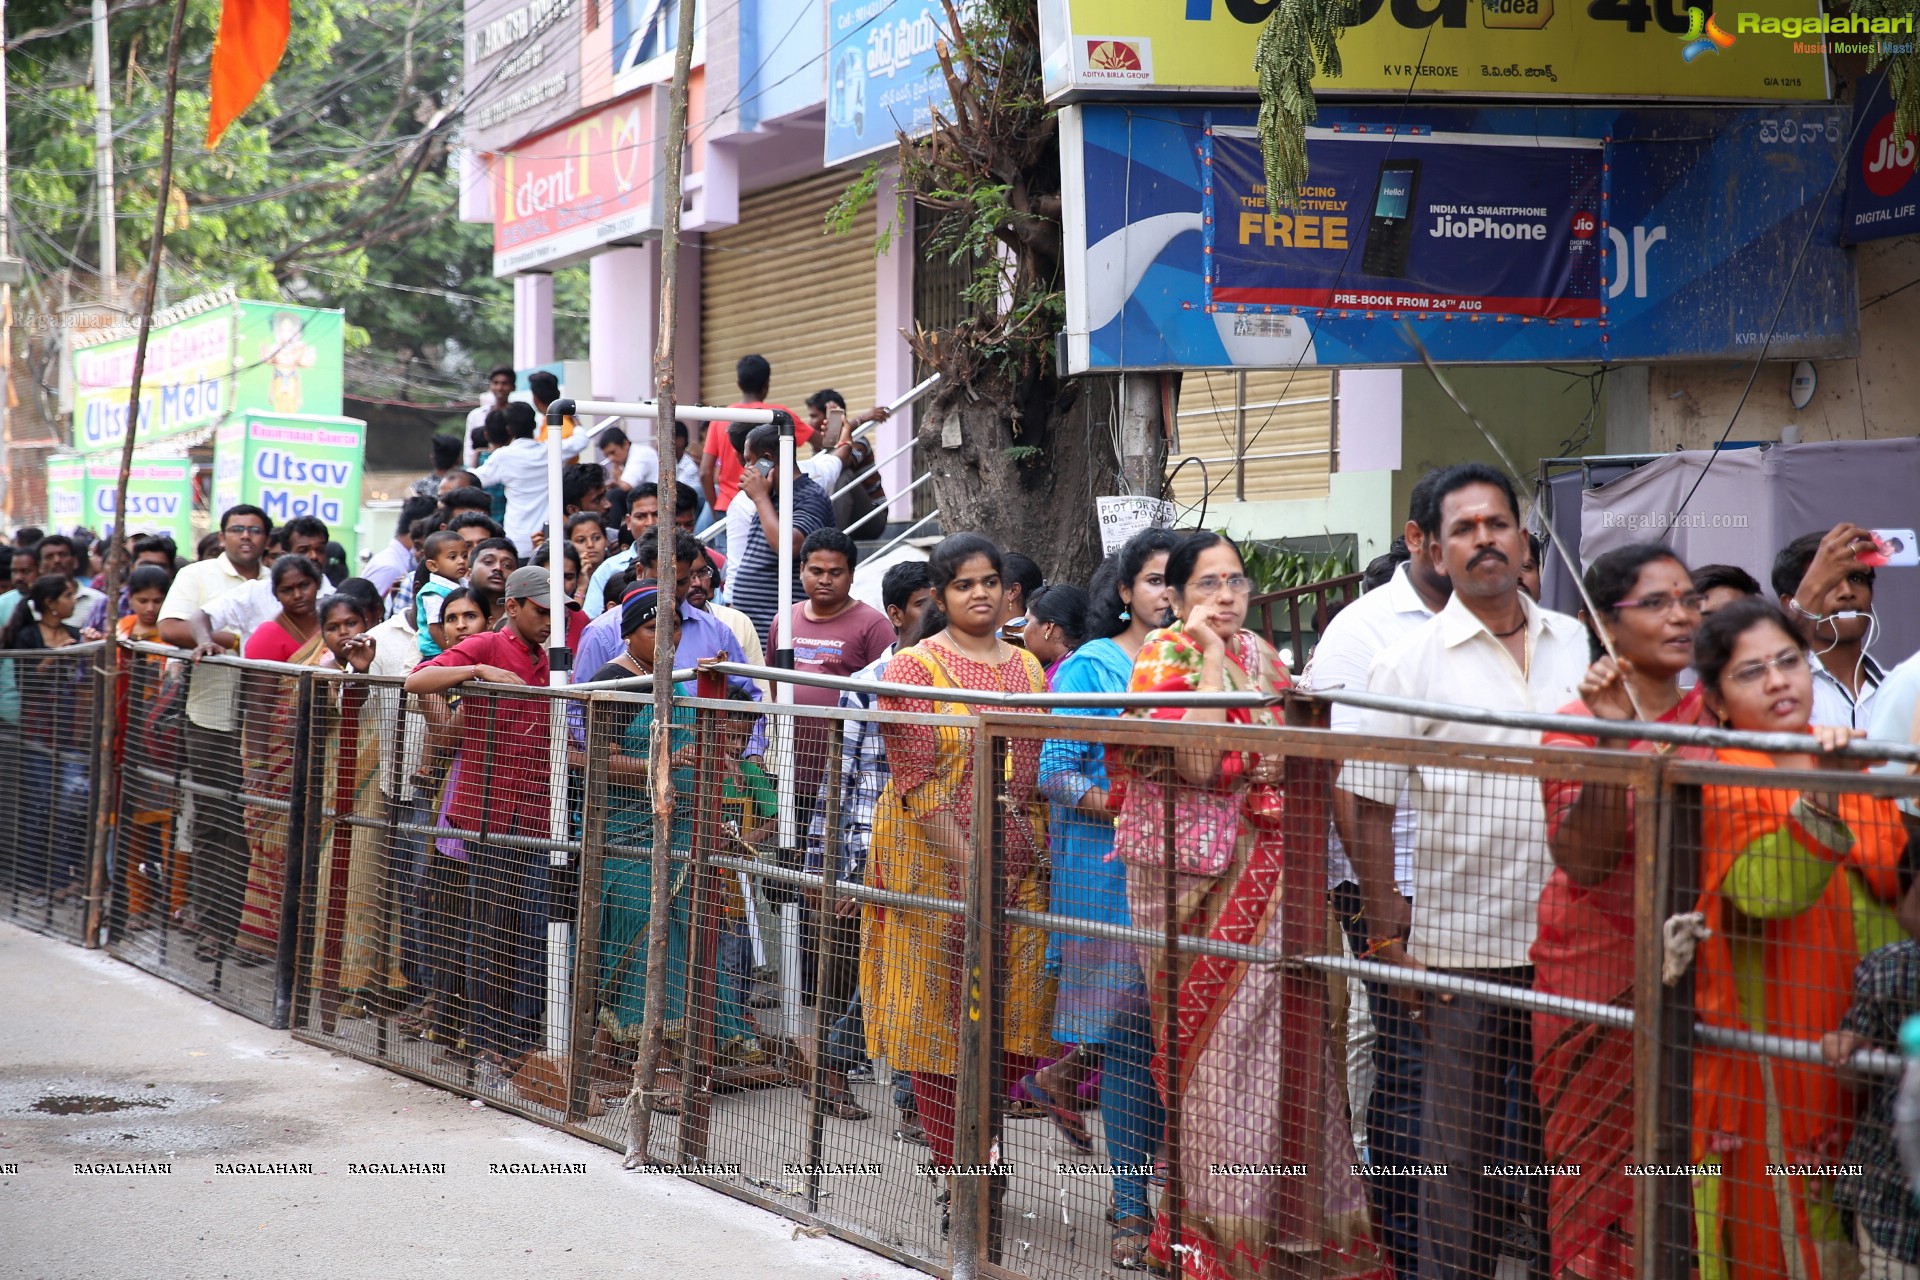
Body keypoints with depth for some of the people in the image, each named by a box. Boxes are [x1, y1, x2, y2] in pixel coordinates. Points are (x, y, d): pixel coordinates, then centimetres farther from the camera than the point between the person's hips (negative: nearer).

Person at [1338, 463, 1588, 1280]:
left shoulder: (1581, 646, 9)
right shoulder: (1409, 664, -2)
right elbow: (1368, 807, -3)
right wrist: (1387, 939, -8)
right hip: (1461, 949, -3)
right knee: (1460, 1158, 4)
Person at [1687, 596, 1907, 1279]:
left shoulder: (1844, 760, 9)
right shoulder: (1724, 782, -10)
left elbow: (1894, 881, 22)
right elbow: (1768, 892, -29)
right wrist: (1819, 798, -38)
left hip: (1865, 1034, 6)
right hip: (1771, 1038, -6)